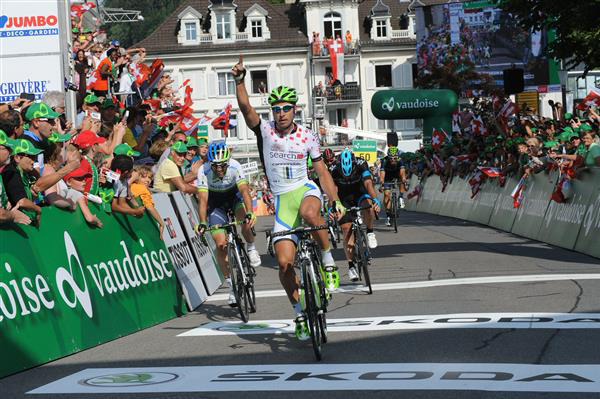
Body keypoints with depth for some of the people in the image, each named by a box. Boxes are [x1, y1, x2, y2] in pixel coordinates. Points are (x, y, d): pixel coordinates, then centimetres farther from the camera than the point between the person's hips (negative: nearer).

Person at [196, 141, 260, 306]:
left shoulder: (235, 167, -30)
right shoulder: (204, 171, -29)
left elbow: (245, 190, -39)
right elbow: (203, 199, -32)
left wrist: (249, 213, -55)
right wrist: (202, 223, -46)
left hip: (234, 196, 0)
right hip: (216, 202, 0)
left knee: (244, 216, -35)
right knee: (221, 244, -10)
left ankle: (251, 248, -6)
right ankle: (231, 284, 3)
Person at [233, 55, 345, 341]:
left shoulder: (308, 136, 0)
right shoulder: (265, 131, -4)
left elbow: (322, 170, 5)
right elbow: (245, 107, -20)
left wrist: (336, 200, -2)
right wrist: (239, 80, -35)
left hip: (305, 190, -1)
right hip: (281, 199, 1)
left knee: (309, 213, -40)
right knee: (284, 262, -8)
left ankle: (328, 258, -15)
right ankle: (300, 312, 12)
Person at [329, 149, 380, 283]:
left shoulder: (361, 165, -27)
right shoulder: (334, 170, -26)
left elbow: (368, 184, -38)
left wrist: (375, 200, -55)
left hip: (360, 195, 0)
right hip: (344, 200, 1)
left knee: (367, 206, -37)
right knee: (347, 233, -10)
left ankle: (370, 232, -11)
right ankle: (351, 266, 1)